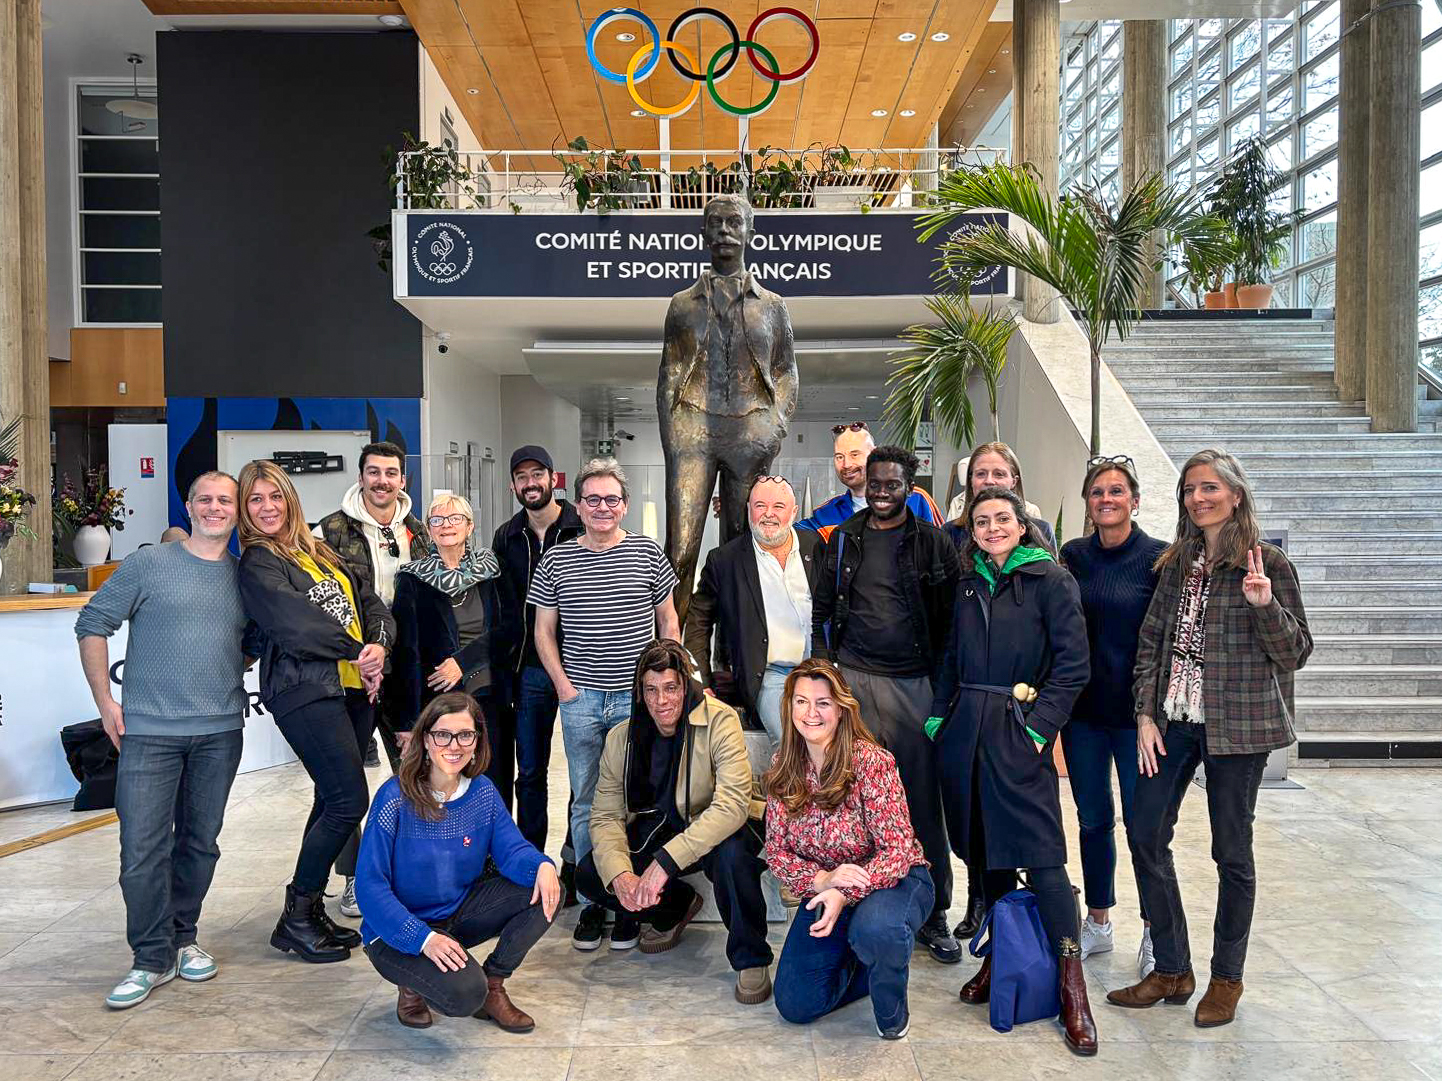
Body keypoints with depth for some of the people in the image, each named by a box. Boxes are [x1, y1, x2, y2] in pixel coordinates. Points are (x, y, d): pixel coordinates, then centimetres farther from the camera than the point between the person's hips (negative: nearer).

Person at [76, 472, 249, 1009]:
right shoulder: (149, 564, -2)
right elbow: (92, 624, 1)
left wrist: (229, 676, 7)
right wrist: (104, 700, -3)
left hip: (220, 732, 3)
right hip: (149, 731, -3)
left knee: (200, 842, 12)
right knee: (142, 849, -3)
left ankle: (182, 939, 29)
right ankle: (153, 959, 11)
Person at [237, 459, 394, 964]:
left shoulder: (324, 555, 19)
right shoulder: (256, 564, -2)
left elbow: (371, 604, 11)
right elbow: (294, 621, -16)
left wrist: (379, 645, -9)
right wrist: (356, 651, -12)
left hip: (354, 689, 7)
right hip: (305, 690, -7)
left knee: (333, 801, 10)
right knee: (350, 800, -11)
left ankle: (310, 910, 22)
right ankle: (296, 918, 4)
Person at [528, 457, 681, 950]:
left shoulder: (648, 553, 2)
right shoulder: (556, 560, 3)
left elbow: (668, 623, 9)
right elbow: (544, 632, 9)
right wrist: (563, 685, -2)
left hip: (638, 697, -1)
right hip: (580, 699, 1)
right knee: (586, 803, 7)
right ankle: (592, 901, 19)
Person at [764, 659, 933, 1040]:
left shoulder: (871, 761, -21)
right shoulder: (784, 770, -6)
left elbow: (897, 850, -22)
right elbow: (776, 852, -4)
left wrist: (845, 894, -36)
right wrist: (821, 880, -24)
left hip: (891, 880, -5)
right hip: (824, 891, 5)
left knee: (873, 928, -39)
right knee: (795, 1005, -4)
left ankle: (892, 1009, -4)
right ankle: (872, 961, 24)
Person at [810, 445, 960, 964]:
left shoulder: (932, 542, 3)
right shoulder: (844, 539, 10)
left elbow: (948, 618, 2)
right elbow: (823, 609, 13)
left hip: (912, 682, -2)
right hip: (852, 679, 2)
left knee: (922, 798, 1)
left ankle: (932, 913, 12)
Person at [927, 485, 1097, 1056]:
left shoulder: (1051, 580, -3)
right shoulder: (969, 584, 13)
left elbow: (1072, 665, -7)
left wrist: (1039, 725, -14)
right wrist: (939, 715, 9)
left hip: (1019, 732, -5)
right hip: (966, 731, 5)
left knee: (1039, 852, -8)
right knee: (983, 847, 11)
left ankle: (1072, 986, 0)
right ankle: (999, 952, 27)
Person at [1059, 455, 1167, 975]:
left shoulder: (1159, 557, -7)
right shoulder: (1073, 555, 5)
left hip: (1135, 710, -3)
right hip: (1083, 709, 4)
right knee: (1092, 819, 14)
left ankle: (1154, 931, 23)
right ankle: (1098, 923, 29)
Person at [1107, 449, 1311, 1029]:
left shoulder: (1267, 564, -5)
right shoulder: (1177, 563, 9)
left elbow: (1295, 652, -5)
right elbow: (1150, 642, 9)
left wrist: (1264, 604, -23)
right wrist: (1146, 714, 1)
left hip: (1236, 725, -5)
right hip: (1173, 720, 5)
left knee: (1231, 850, 6)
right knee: (1145, 834, 4)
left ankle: (1227, 979, 23)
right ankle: (1172, 970, 19)